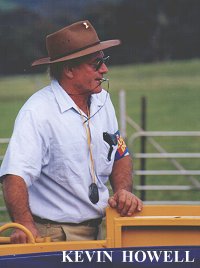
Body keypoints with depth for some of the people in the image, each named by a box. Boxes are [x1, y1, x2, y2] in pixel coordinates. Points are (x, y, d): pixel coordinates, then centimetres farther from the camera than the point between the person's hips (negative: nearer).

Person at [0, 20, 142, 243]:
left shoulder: (102, 100, 11)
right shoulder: (37, 113, -15)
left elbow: (120, 156, 22)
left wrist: (123, 191, 2)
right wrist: (25, 226, -38)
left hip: (98, 231, 8)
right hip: (55, 236, -8)